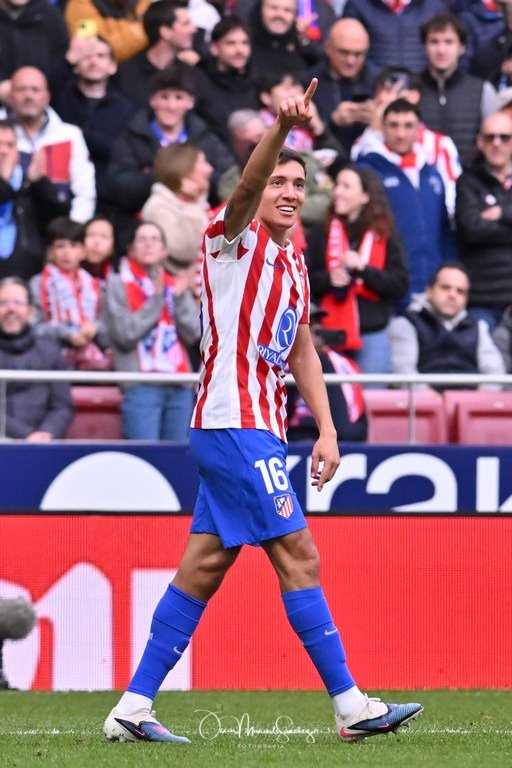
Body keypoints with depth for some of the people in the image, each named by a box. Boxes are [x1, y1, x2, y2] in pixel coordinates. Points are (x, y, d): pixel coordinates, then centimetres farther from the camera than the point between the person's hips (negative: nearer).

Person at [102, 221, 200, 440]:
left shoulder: (175, 285, 18)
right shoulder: (118, 285, 7)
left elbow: (193, 334, 7)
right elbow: (125, 333, -7)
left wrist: (180, 298, -6)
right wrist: (156, 299, -10)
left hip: (180, 388, 4)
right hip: (141, 388, -4)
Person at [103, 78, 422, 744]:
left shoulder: (293, 264, 19)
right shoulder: (234, 239, -5)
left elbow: (301, 351, 25)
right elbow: (244, 192, -27)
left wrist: (326, 428, 16)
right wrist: (283, 129, -45)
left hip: (257, 431, 9)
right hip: (234, 422, -9)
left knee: (202, 570, 7)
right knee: (298, 558, -10)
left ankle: (133, 708, 9)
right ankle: (351, 707, -9)